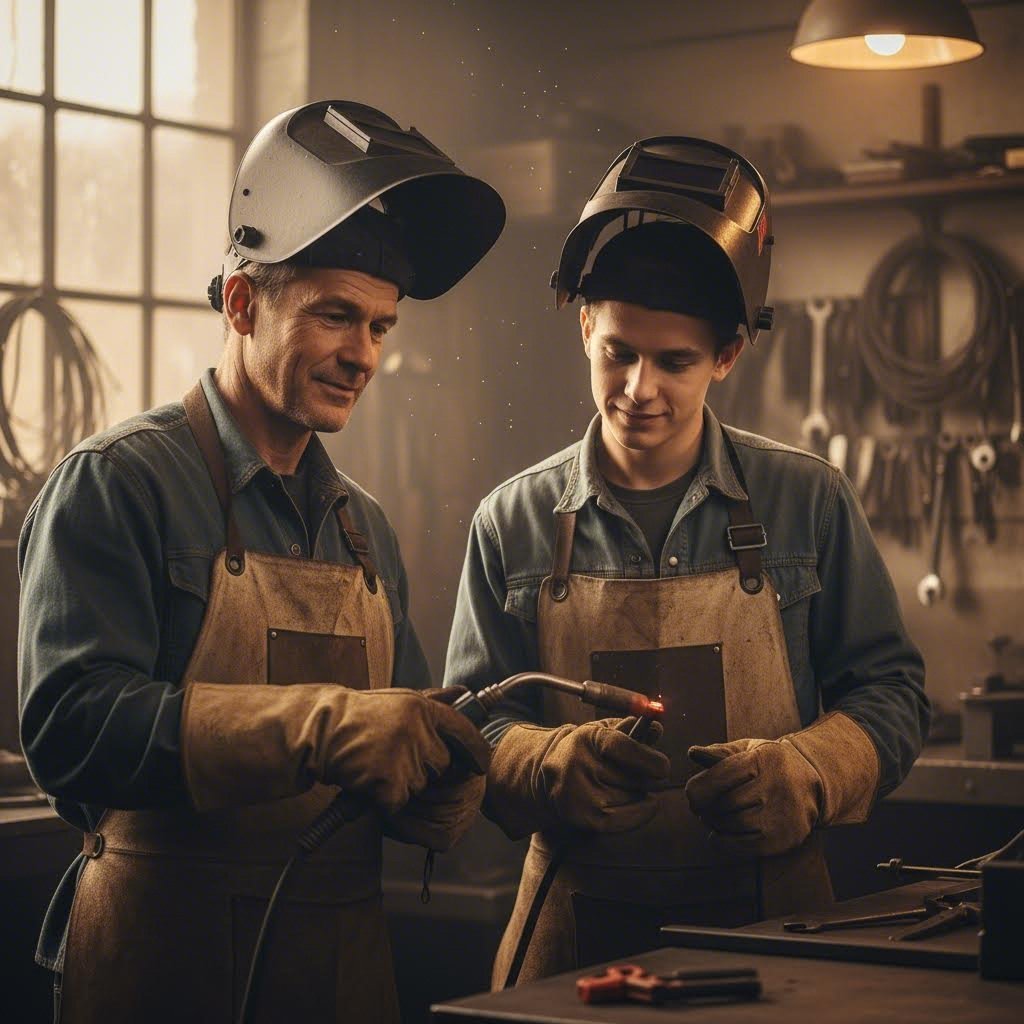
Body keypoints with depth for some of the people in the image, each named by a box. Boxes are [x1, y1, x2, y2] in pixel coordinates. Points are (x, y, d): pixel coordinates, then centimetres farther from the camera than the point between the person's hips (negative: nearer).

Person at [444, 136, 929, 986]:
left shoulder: (810, 504, 0)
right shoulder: (514, 523, 1)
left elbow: (889, 694, 3)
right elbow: (473, 727, 1)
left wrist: (801, 772, -17)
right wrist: (557, 763, -20)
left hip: (772, 921, 0)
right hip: (578, 927, 0)